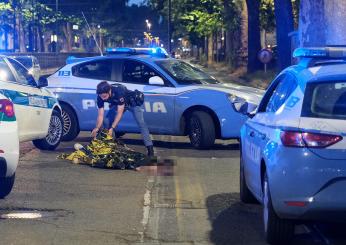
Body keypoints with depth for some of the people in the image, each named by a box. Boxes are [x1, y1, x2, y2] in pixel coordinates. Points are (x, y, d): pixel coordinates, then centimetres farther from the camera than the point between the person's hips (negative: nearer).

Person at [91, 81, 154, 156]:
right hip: (116, 104, 5)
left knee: (141, 123, -18)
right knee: (109, 121, -8)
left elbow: (119, 113, -39)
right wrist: (97, 128, -39)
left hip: (132, 102, -5)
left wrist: (112, 128, -44)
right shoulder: (100, 97, -26)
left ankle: (150, 148, -20)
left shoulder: (119, 91, -42)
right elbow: (100, 115, -23)